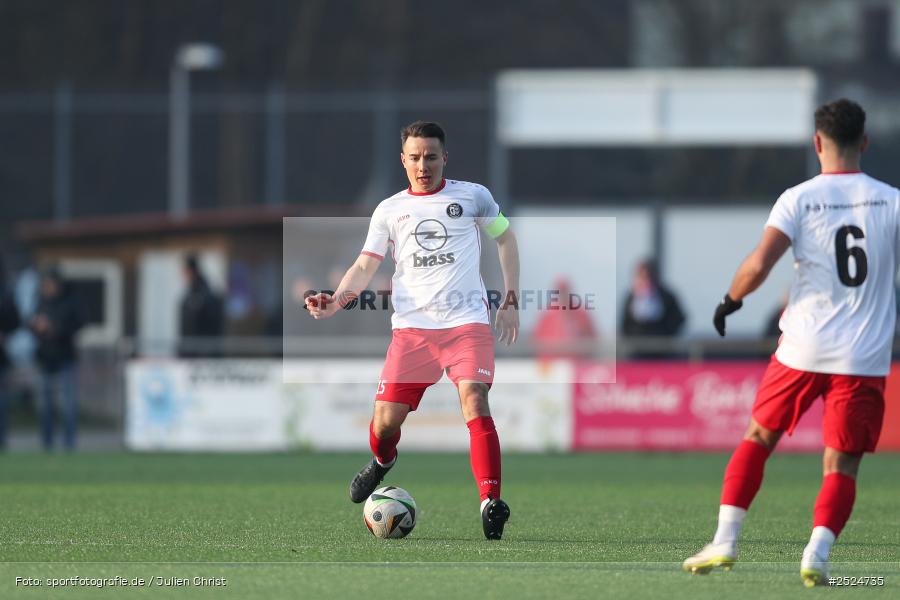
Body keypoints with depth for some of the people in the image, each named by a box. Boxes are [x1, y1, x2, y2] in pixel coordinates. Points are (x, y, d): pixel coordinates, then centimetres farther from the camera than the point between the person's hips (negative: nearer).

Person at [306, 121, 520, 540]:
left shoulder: (472, 196, 7)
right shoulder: (389, 211, 11)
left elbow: (505, 238, 19)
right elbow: (366, 265, 6)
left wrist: (511, 301, 13)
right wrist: (336, 301, -12)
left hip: (467, 321, -2)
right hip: (411, 326, 2)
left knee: (474, 401, -24)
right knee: (386, 417, -4)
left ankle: (491, 505, -28)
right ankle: (382, 461, 34)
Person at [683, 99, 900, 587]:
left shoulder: (799, 199, -4)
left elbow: (760, 263, -13)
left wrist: (730, 300, 4)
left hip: (803, 347, 0)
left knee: (757, 439, 18)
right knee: (841, 465, 6)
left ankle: (724, 542, 13)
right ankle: (817, 554, -13)